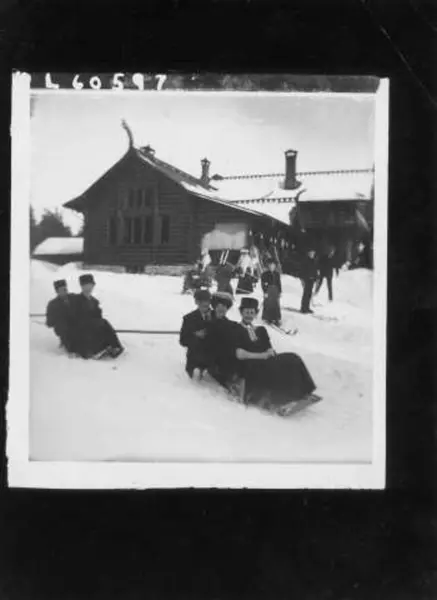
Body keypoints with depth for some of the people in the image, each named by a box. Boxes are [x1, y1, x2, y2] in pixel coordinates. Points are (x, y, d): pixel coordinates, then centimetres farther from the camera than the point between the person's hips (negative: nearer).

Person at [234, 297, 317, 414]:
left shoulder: (261, 330, 26)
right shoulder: (237, 331, 6)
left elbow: (270, 351, 17)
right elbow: (240, 354, -8)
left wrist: (270, 354, -7)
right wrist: (262, 355, -13)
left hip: (266, 362, 6)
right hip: (249, 367, -6)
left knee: (291, 359, -19)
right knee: (271, 367, -34)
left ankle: (300, 393, -32)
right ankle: (279, 401, -40)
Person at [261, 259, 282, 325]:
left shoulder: (277, 274, 9)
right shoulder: (265, 274, -4)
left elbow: (279, 283, 12)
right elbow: (263, 284, -5)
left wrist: (280, 292, 9)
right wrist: (265, 292, -11)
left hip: (275, 290, 4)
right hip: (268, 290, -4)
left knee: (276, 305, 3)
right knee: (268, 305, -3)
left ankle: (277, 319, 8)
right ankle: (267, 319, 9)